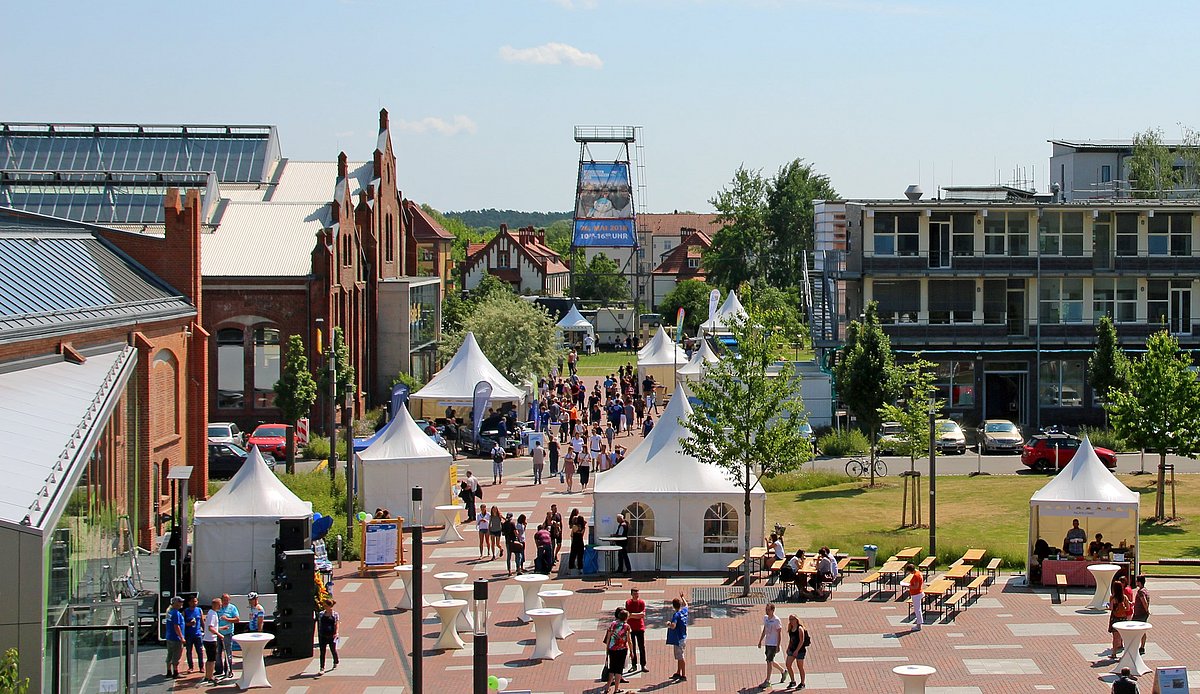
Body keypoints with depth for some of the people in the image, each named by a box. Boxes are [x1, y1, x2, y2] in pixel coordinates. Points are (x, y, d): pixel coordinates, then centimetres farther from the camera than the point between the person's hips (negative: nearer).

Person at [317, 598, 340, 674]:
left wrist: (336, 633, -20)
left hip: (332, 636, -2)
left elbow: (336, 625, -7)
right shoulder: (321, 614, 5)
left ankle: (335, 664, 40)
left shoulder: (335, 615, -4)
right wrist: (318, 634, 11)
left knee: (333, 650, 13)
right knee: (322, 653, -3)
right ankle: (322, 669, -3)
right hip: (323, 636, 2)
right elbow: (319, 625, 11)